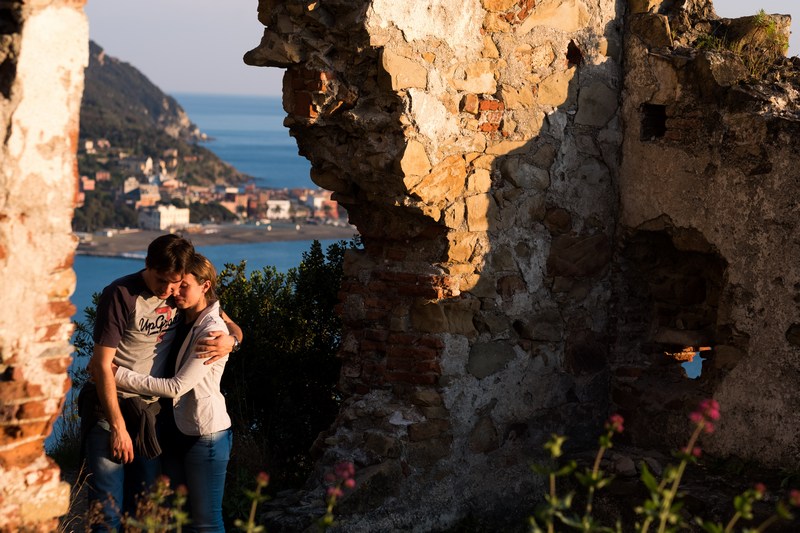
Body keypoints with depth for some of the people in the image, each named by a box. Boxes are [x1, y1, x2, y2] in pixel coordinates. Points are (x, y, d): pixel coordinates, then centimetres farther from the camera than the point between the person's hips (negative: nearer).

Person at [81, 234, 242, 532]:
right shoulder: (121, 294, -14)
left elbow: (231, 326, 13)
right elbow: (101, 365, -14)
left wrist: (231, 340, -14)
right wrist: (118, 426, -16)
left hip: (149, 409, 5)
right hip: (108, 407, -5)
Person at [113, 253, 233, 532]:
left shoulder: (212, 331, -18)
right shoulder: (182, 320, 7)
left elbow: (177, 387, -23)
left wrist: (120, 375, -22)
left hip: (205, 434, -8)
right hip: (175, 428, 8)